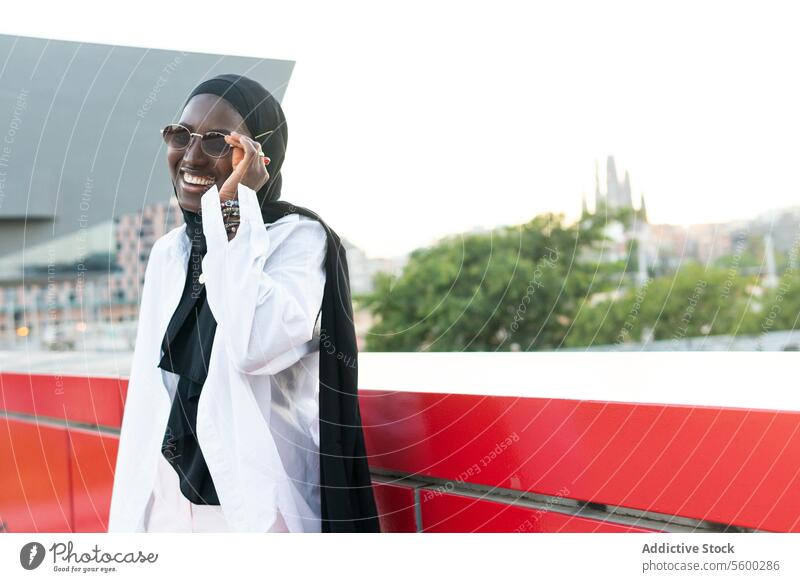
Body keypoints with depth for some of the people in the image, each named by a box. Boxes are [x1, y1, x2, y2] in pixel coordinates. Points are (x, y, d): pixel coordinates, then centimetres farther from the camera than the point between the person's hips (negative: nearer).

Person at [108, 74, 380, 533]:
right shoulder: (168, 253, 7)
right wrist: (129, 520, 9)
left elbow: (256, 346, -30)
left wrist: (234, 208, -24)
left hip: (261, 509, -5)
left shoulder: (299, 237, -11)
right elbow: (146, 394, 9)